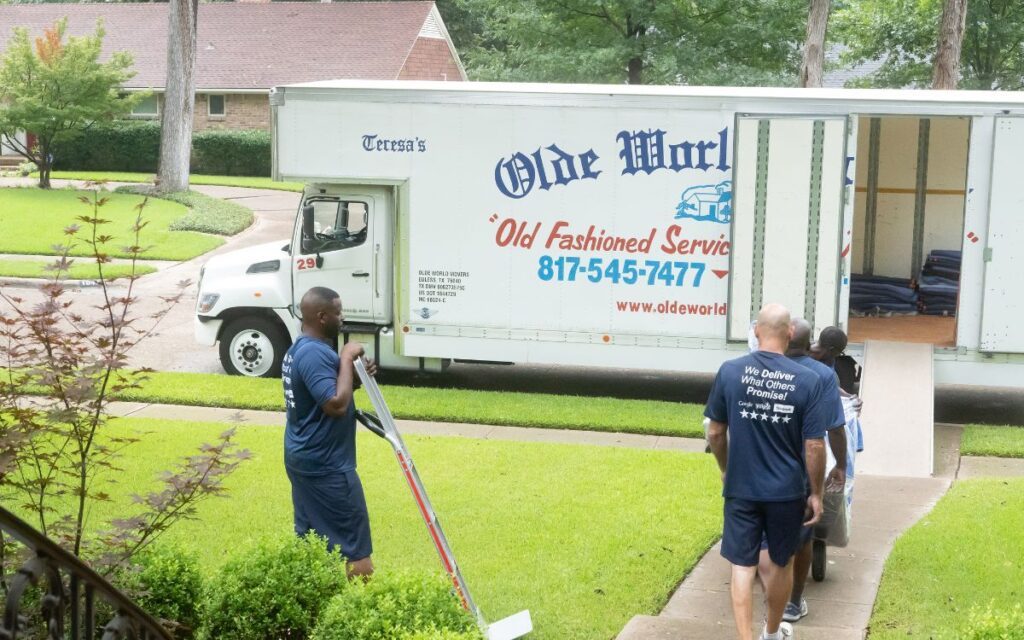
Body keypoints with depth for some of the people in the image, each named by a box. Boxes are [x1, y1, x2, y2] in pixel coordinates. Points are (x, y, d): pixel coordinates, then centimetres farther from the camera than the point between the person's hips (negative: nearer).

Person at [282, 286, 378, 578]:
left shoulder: (297, 349, 12)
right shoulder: (315, 354, -22)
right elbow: (337, 404, -29)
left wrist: (355, 374, 3)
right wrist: (346, 359, -21)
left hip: (302, 457, 10)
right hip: (326, 464, -10)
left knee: (310, 532, 15)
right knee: (354, 542, -3)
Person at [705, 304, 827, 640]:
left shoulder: (729, 371, -8)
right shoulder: (807, 380, -12)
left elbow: (715, 432, 0)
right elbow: (814, 445, -10)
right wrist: (816, 493, 2)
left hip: (741, 487, 0)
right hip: (787, 490, 0)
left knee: (742, 566, 6)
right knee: (782, 563, 20)